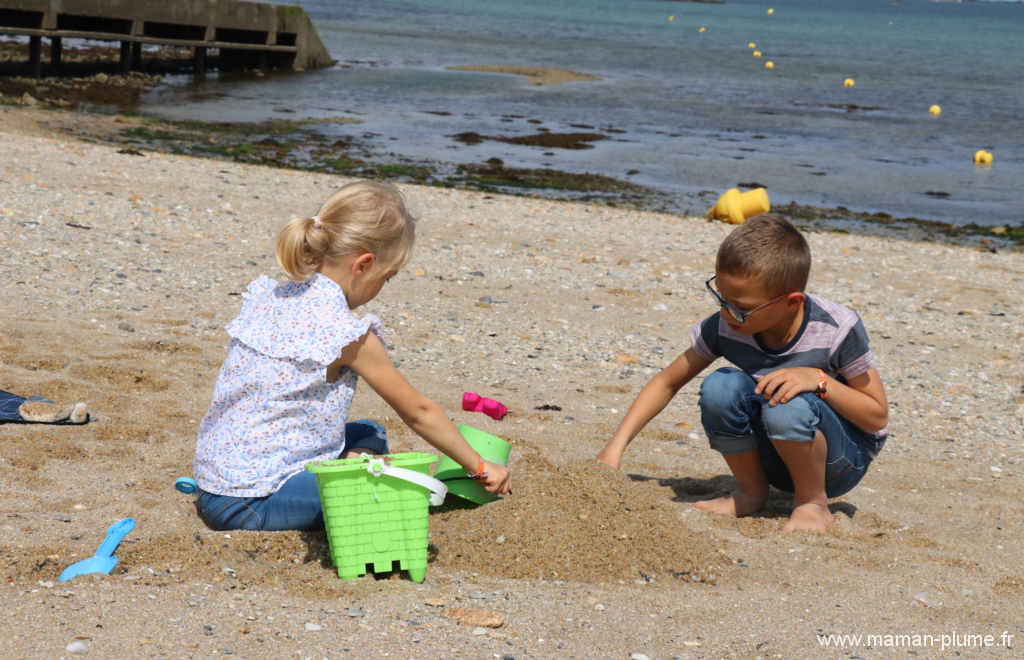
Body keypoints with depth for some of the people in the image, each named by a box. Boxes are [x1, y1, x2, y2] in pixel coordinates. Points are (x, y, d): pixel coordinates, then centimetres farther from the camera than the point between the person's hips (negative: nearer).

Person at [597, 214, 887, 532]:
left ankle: (813, 502, -8)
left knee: (787, 403, -35)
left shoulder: (837, 328, -23)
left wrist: (819, 380, -31)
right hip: (775, 459, 4)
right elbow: (668, 382, -1)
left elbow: (878, 416, -14)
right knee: (720, 387, -24)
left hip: (843, 461, -4)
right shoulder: (724, 326, -14)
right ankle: (751, 492, -1)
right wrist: (616, 445, -11)